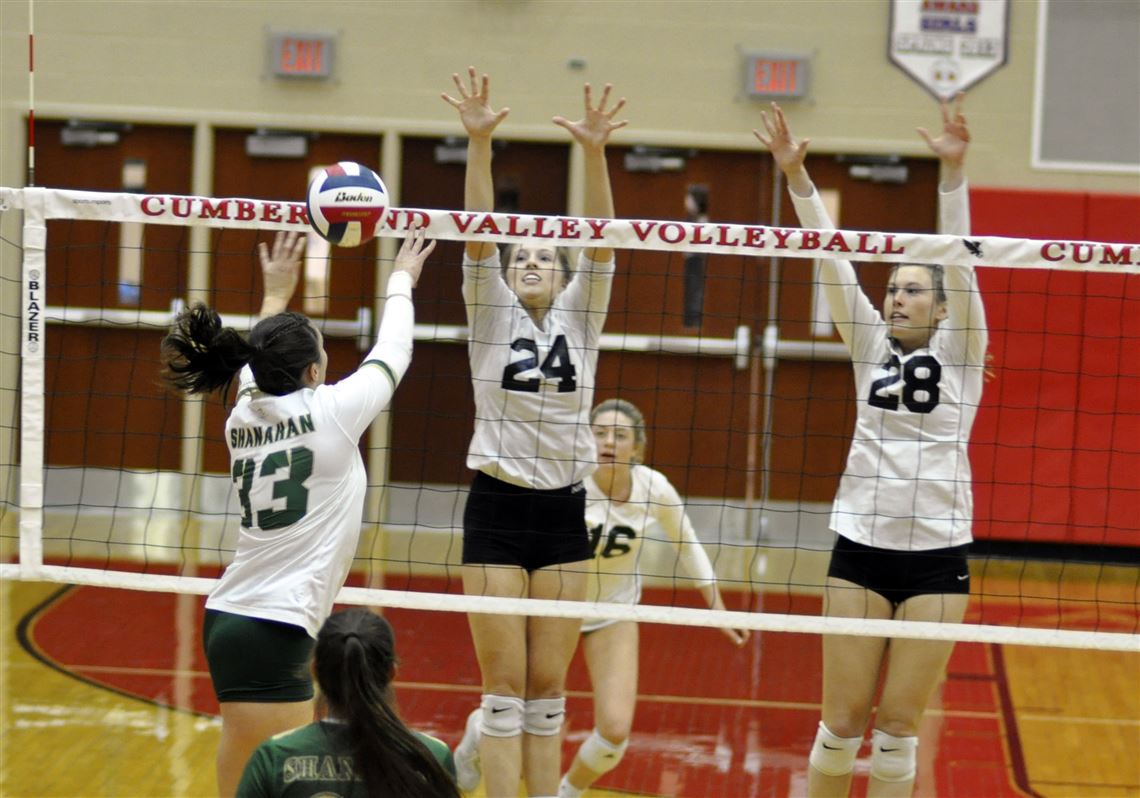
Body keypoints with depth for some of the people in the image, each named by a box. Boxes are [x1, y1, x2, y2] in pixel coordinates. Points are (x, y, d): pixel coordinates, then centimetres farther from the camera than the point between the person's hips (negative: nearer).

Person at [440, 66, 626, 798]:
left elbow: (600, 241, -7)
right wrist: (479, 142, -22)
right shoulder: (491, 315, 4)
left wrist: (595, 154, -21)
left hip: (564, 515, 2)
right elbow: (478, 233, -8)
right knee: (505, 689, -2)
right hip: (497, 509, -2)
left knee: (548, 689, 6)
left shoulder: (580, 317, 7)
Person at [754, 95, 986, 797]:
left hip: (937, 554, -2)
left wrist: (954, 172, -22)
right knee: (842, 722, 2)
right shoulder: (870, 347, 9)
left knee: (899, 726, 2)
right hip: (860, 547, 2)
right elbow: (832, 262, 0)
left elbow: (959, 263, -10)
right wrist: (797, 177, -9)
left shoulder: (959, 350, 2)